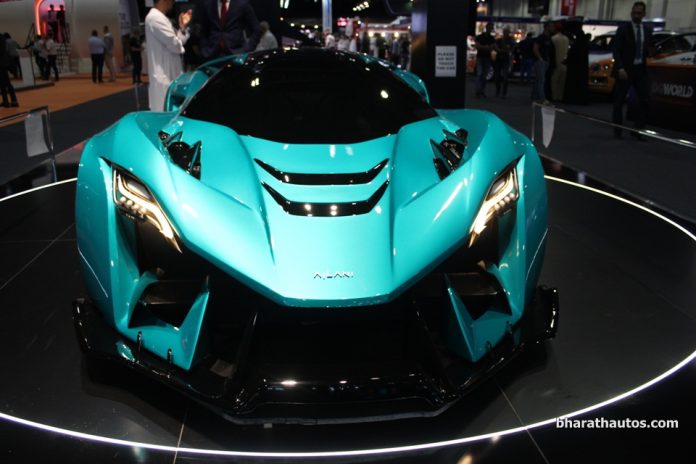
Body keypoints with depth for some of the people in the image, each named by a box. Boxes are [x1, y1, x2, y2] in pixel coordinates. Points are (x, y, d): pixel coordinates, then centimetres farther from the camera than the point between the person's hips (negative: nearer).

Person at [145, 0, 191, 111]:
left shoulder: (161, 18, 16)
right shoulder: (155, 18, -16)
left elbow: (176, 42, 15)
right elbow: (175, 45, -19)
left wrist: (183, 27, 1)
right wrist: (181, 47, 3)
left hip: (169, 74, 10)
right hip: (164, 76, -10)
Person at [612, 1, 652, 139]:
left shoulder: (648, 30, 9)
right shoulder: (623, 29, -4)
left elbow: (648, 49, 18)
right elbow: (616, 50, -10)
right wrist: (620, 68, -20)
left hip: (641, 70, 4)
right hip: (625, 70, -4)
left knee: (645, 100, -1)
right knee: (619, 101, 1)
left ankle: (638, 129, 7)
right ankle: (617, 131, 10)